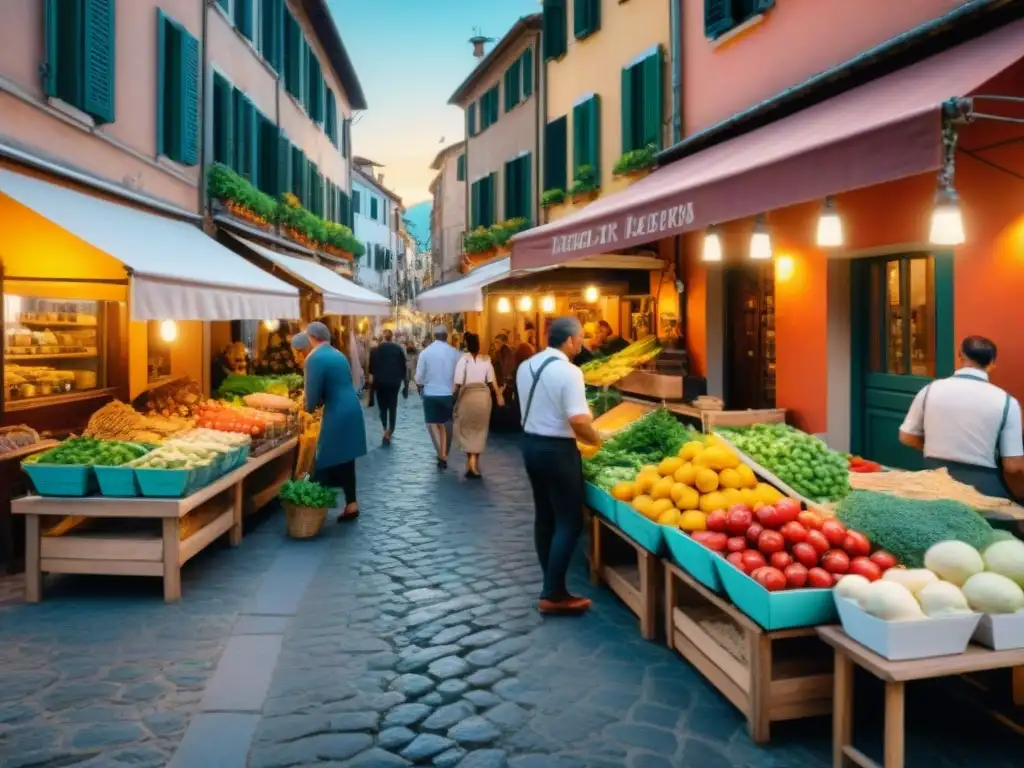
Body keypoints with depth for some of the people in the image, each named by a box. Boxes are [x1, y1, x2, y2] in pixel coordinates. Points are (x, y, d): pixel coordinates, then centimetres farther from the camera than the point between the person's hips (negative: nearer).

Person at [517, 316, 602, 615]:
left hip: (531, 444, 9)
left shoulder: (525, 366, 7)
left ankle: (552, 586, 24)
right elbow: (578, 421, -23)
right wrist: (596, 439, -6)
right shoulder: (568, 371, -19)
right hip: (557, 450, -9)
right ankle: (553, 595, 2)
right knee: (569, 522, 0)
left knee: (544, 517, 15)